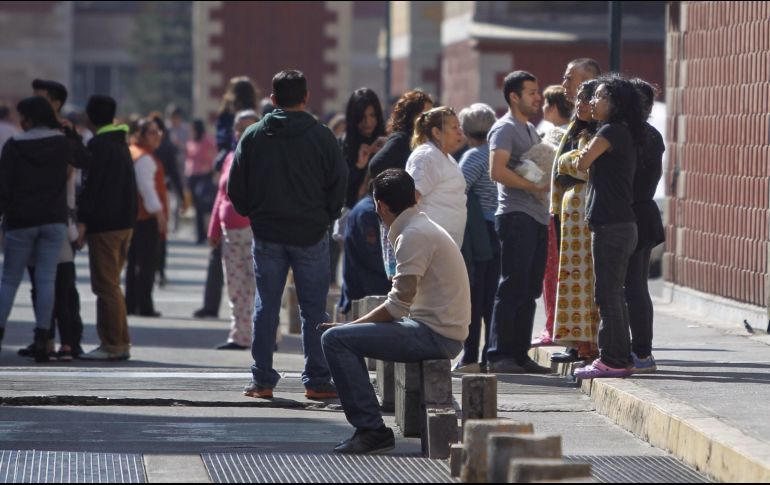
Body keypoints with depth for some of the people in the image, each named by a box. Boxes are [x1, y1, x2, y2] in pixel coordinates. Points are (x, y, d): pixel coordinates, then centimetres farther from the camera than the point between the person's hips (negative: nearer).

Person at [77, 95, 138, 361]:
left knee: (106, 286, -7)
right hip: (124, 222, 9)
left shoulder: (98, 145, -12)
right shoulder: (121, 145, 16)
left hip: (103, 225, -9)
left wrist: (82, 220, -16)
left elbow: (91, 185, -18)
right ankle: (119, 342, 16)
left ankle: (114, 345, -9)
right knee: (111, 284, 15)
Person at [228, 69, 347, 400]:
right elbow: (339, 186, -3)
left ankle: (262, 380, 7)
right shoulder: (322, 137, -6)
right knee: (314, 308, 3)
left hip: (267, 235, 2)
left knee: (265, 307, 8)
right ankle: (317, 381, 1)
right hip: (311, 235, -2)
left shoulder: (253, 137, 0)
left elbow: (236, 189, 3)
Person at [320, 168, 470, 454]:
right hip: (444, 333, 10)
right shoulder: (423, 228, 18)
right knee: (348, 336, 22)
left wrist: (352, 325, -9)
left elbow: (399, 305, -18)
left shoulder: (413, 235, -14)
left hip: (435, 334, -10)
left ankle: (372, 430, -15)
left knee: (335, 339, -16)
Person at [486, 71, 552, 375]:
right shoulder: (504, 129, -7)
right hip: (515, 216, -9)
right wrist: (534, 186, -19)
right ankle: (498, 355, -8)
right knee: (512, 288, -10)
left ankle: (519, 354, 12)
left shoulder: (530, 130, 22)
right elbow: (497, 171, -20)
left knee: (530, 290, 8)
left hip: (537, 218, 9)